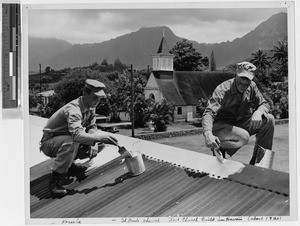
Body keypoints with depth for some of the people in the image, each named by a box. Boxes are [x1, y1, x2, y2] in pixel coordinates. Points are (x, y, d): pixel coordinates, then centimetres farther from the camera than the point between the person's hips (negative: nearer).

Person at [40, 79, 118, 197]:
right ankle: (54, 180, -28)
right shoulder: (73, 109, -31)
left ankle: (70, 165, 11)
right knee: (71, 141, -39)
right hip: (49, 142, -8)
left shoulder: (91, 107, -2)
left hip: (66, 139, 8)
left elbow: (92, 128, 1)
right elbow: (77, 134, -46)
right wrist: (99, 138, -47)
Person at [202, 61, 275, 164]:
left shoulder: (252, 87, -3)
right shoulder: (223, 89, -23)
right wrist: (208, 134, -52)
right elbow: (208, 113, -33)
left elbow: (265, 104, 6)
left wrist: (258, 112, -21)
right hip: (221, 125, -7)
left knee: (269, 120, -9)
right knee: (244, 136, -34)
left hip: (240, 123, 7)